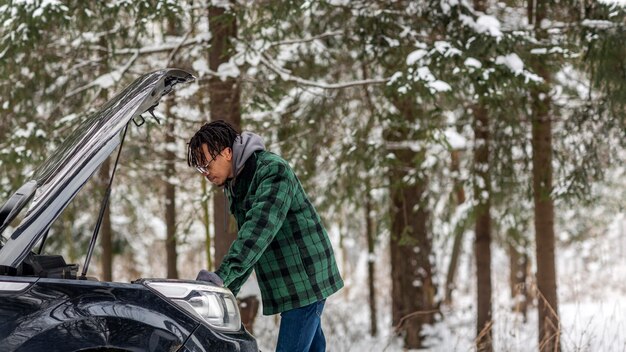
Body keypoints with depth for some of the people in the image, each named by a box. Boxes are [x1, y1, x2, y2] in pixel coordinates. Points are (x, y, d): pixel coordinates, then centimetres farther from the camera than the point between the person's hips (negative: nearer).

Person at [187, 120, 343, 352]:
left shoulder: (272, 170, -18)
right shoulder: (235, 185, 12)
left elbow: (259, 230, -31)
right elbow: (246, 239, 18)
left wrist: (222, 276, -39)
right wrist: (228, 290, 7)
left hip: (305, 278, -9)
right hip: (288, 282, 9)